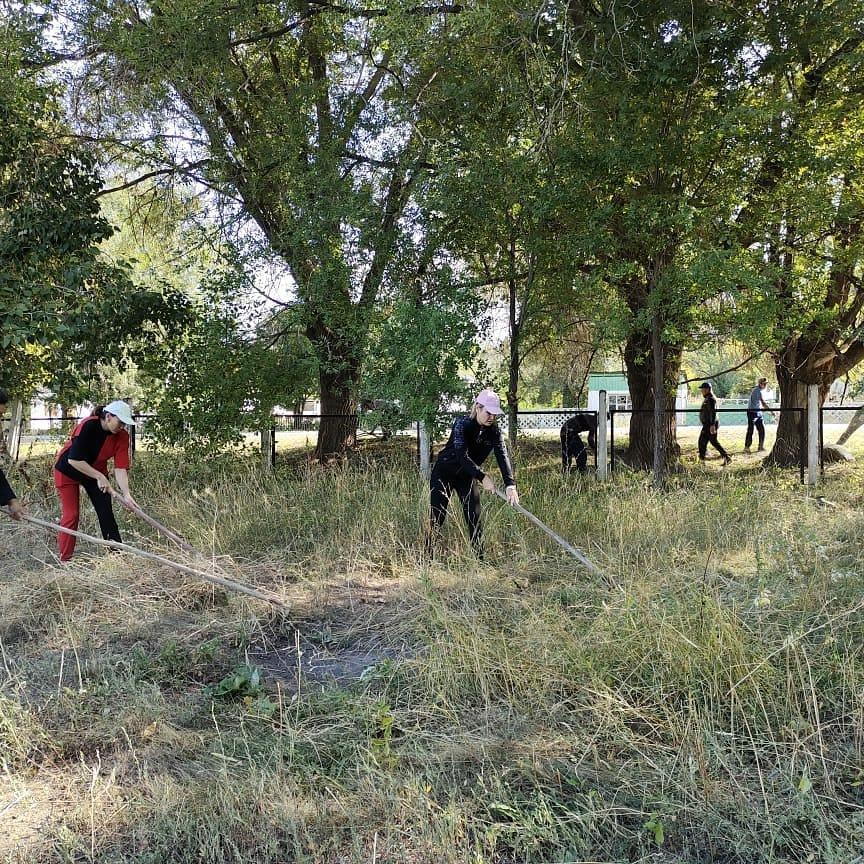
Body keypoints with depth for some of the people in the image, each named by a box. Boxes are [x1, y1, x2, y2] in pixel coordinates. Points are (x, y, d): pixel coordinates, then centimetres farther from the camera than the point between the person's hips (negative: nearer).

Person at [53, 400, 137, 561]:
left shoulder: (122, 436, -18)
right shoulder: (88, 426, -32)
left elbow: (120, 467, -21)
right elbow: (74, 460, -33)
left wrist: (126, 494, -33)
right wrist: (100, 477, -31)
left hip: (96, 471, 5)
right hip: (68, 470, -4)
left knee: (106, 513, 0)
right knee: (71, 515, -6)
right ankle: (64, 560, 4)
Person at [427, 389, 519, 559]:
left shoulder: (494, 431, -12)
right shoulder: (462, 424, -24)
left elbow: (503, 456, -24)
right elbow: (462, 455, -34)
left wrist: (510, 484, -38)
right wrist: (483, 477, -42)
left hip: (467, 477, 4)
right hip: (444, 473, -4)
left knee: (474, 519, -1)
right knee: (437, 519, -4)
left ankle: (480, 559, 5)